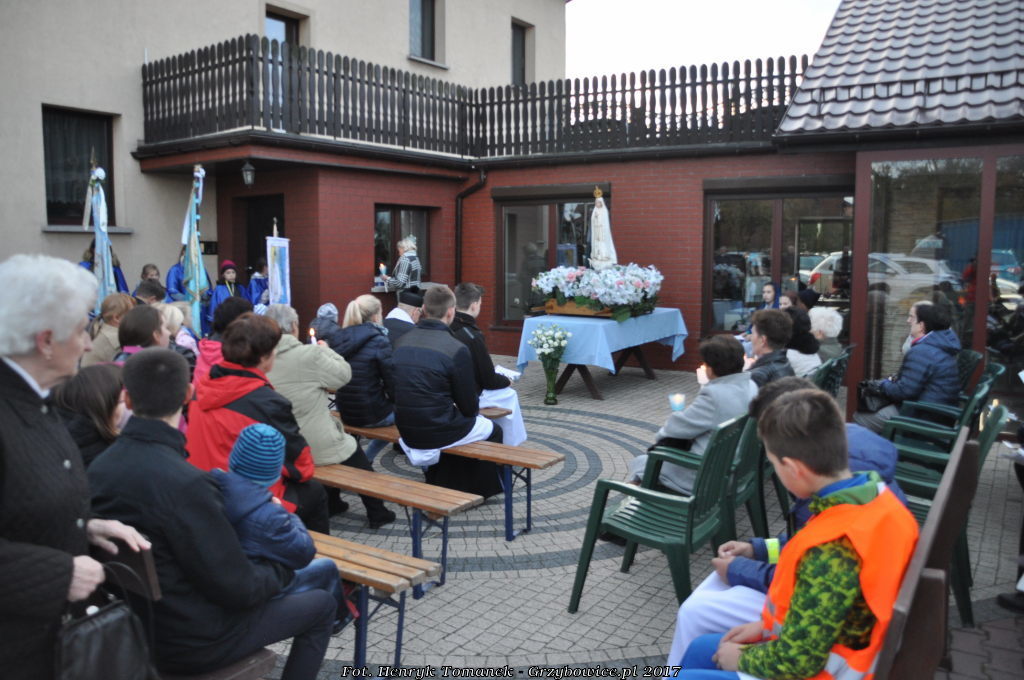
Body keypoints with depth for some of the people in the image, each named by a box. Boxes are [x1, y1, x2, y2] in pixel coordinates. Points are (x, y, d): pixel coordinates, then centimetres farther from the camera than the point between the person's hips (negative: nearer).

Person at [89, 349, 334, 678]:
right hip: (190, 643, -7)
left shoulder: (98, 468, -9)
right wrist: (282, 568, -3)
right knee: (322, 604, 12)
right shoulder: (185, 483, -32)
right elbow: (239, 589, -24)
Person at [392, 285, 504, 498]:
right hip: (438, 432, -6)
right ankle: (480, 491, 31)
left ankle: (441, 485, 38)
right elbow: (469, 407, -10)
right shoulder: (456, 349, -18)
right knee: (493, 431, 21)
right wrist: (473, 409, 14)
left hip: (407, 431, 6)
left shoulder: (402, 342, 0)